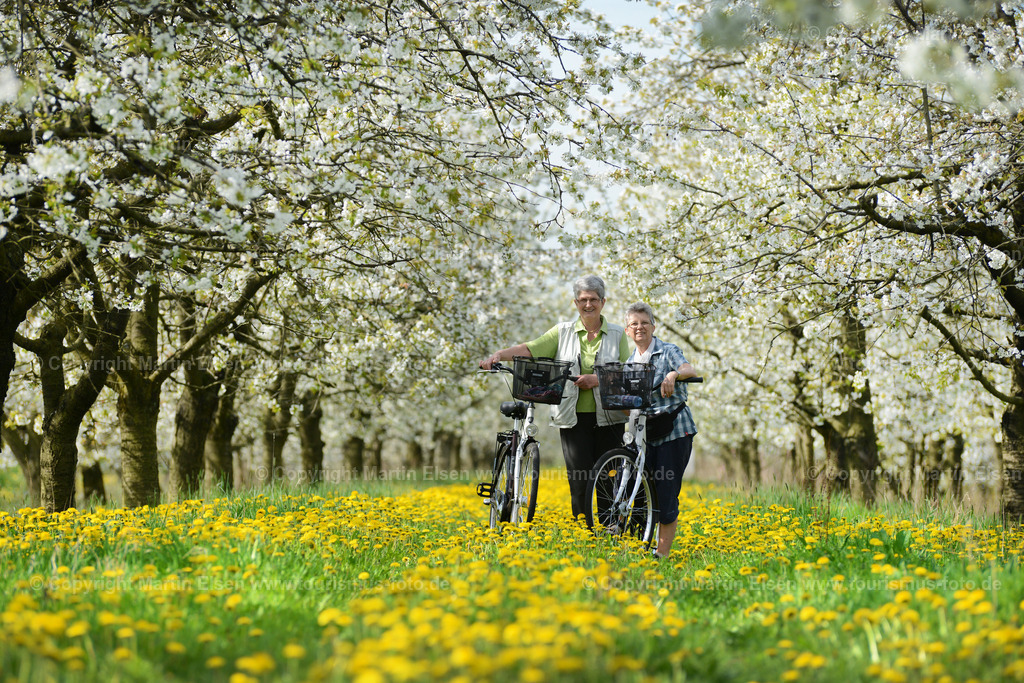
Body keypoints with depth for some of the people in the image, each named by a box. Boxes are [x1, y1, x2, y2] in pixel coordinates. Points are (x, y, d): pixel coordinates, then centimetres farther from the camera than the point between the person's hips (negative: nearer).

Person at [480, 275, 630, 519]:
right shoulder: (563, 332, 9)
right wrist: (498, 354, -19)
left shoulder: (617, 334, 8)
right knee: (580, 481, -7)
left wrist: (597, 379, -16)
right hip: (573, 418, 0)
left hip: (608, 418, 0)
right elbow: (529, 349, -1)